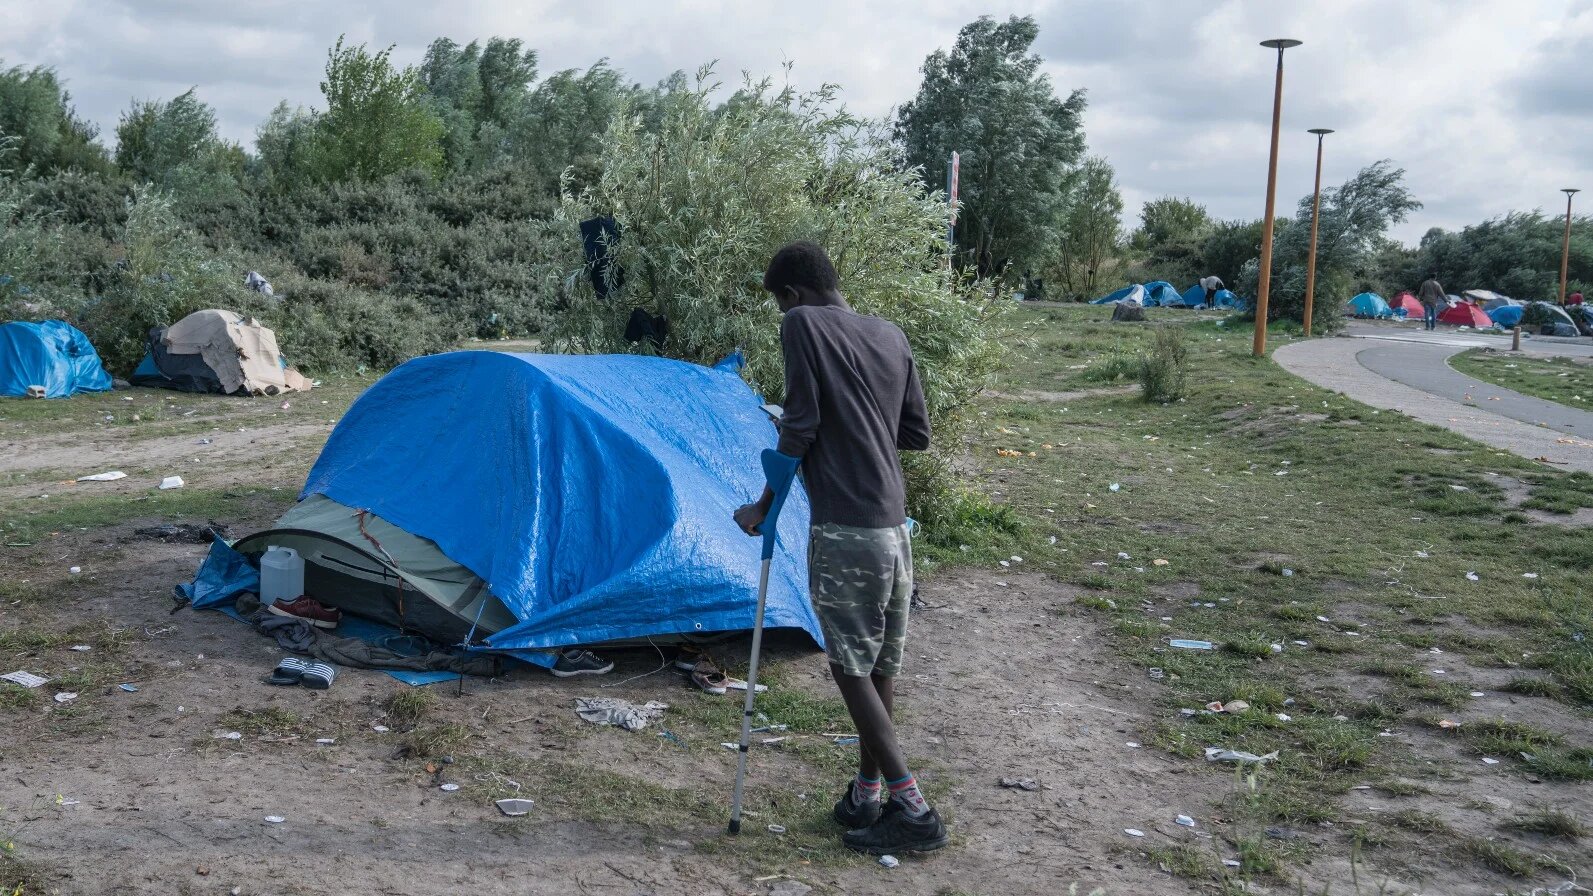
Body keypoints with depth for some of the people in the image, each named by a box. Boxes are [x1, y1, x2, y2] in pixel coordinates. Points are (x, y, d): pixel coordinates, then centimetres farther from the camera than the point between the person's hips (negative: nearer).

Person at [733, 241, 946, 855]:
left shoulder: (804, 325, -6)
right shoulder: (891, 336, 13)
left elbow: (798, 426, -10)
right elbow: (917, 434, 15)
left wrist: (765, 506, 0)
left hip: (843, 529, -7)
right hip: (894, 526, 7)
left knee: (851, 667, 0)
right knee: (880, 665, 13)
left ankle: (911, 808, -1)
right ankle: (867, 795, 23)